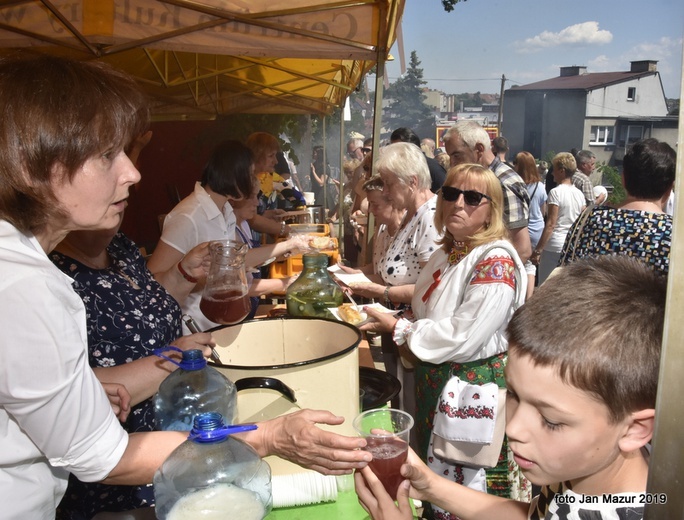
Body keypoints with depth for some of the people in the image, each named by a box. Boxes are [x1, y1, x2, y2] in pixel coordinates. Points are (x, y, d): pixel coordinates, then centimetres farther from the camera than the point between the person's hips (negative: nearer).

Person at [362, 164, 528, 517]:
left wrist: (398, 329, -17)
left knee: (461, 484, 9)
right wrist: (412, 342, -1)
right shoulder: (447, 252, 5)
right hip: (434, 381, 8)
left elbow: (462, 339, -27)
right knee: (432, 479, 23)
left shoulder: (496, 262, -21)